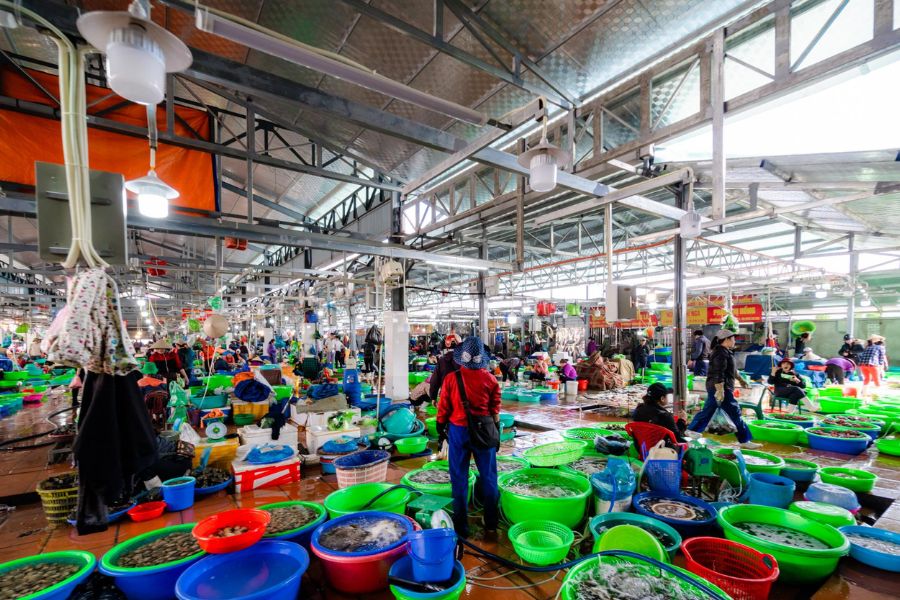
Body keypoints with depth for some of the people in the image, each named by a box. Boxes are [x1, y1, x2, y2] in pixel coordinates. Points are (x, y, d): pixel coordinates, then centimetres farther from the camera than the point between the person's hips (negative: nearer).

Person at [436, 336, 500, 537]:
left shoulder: (451, 379, -11)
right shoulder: (490, 380, -7)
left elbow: (443, 409, -5)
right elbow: (495, 411, -1)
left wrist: (441, 433, 7)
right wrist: (497, 434, 11)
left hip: (458, 431, -1)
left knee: (459, 479, 11)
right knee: (488, 477, 16)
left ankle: (461, 526, 21)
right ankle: (491, 522, 29)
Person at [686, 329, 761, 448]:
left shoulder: (726, 351, 13)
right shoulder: (721, 354, -21)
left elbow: (732, 369, 27)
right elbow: (718, 375, -25)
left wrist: (740, 379, 33)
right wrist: (720, 391, -26)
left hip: (713, 388, 11)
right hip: (721, 388, -11)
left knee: (708, 410, 17)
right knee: (735, 413, -2)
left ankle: (691, 430, 26)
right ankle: (745, 441, 6)